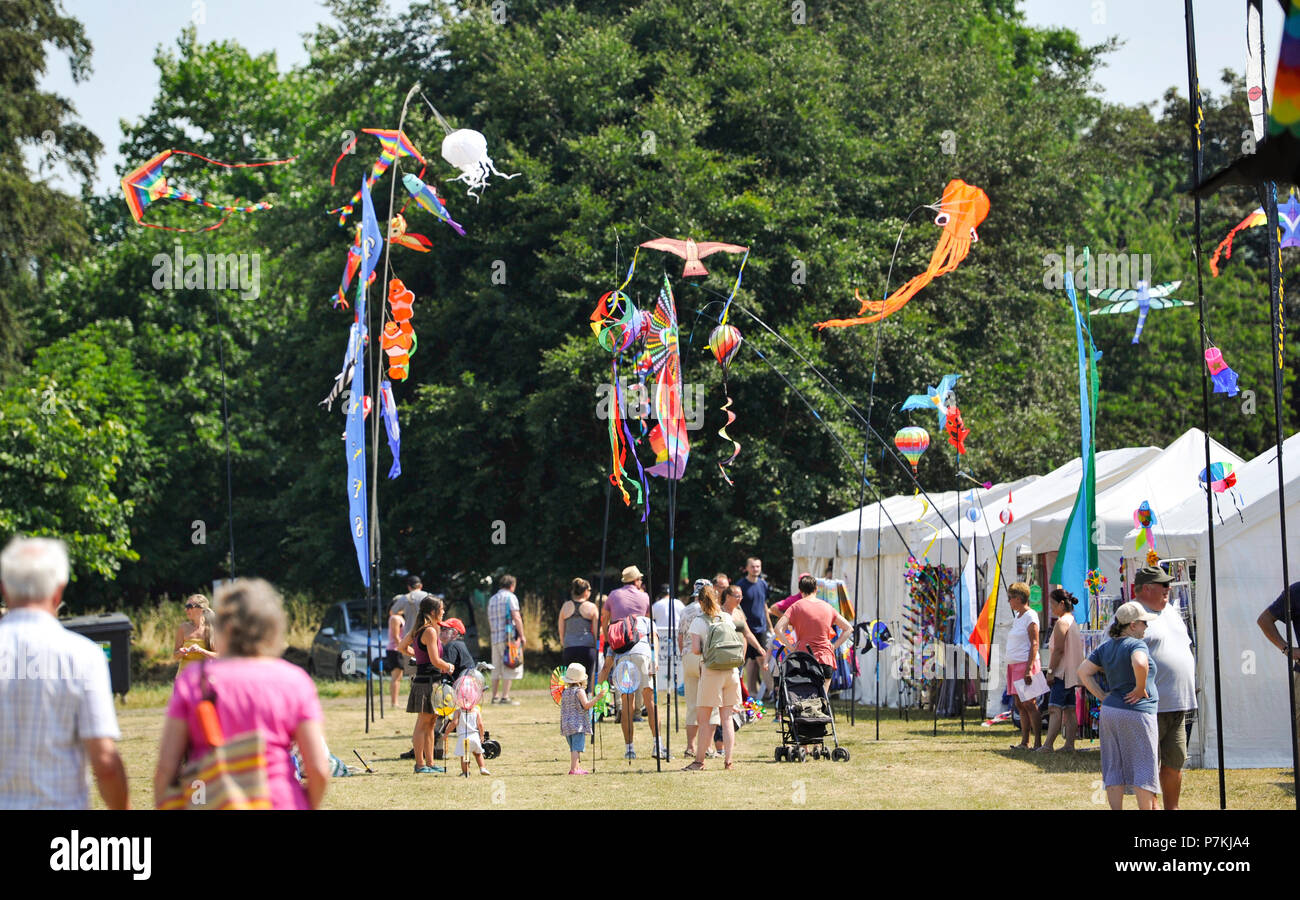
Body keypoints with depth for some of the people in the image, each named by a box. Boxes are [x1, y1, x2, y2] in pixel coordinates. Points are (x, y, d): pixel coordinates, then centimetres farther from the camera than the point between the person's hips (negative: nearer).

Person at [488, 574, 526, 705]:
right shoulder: (510, 597, -4)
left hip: (495, 636, 7)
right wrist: (522, 635, -8)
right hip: (509, 636, -7)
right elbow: (516, 617, -12)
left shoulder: (492, 599, 17)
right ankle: (505, 697, -11)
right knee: (510, 668, -6)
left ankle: (494, 697, 11)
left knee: (496, 668, 11)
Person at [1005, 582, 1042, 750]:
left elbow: (1034, 645, -15)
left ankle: (1038, 742, -9)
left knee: (1029, 704, -10)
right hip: (1014, 665, 9)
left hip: (1025, 664, -9)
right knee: (1020, 704, 6)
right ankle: (1024, 742, 7)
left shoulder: (1030, 616, -9)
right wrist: (1011, 667, 18)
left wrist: (1029, 669, -21)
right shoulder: (1017, 616, 18)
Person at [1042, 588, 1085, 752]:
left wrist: (1050, 671, -16)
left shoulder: (1062, 623, -12)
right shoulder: (1073, 621, 19)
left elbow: (1058, 650, -18)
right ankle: (1069, 744, 7)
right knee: (1069, 709, 9)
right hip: (1072, 673, 10)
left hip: (1062, 672, -10)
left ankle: (1048, 744, -23)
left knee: (1055, 708, -16)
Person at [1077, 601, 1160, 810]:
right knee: (1144, 768, 1)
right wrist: (1140, 688, -18)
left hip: (1110, 711, 7)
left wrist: (1102, 697, 9)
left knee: (1114, 769, 9)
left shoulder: (1106, 648, 10)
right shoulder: (1136, 645, -13)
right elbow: (1140, 663, -34)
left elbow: (1083, 671, 11)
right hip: (1137, 714, -7)